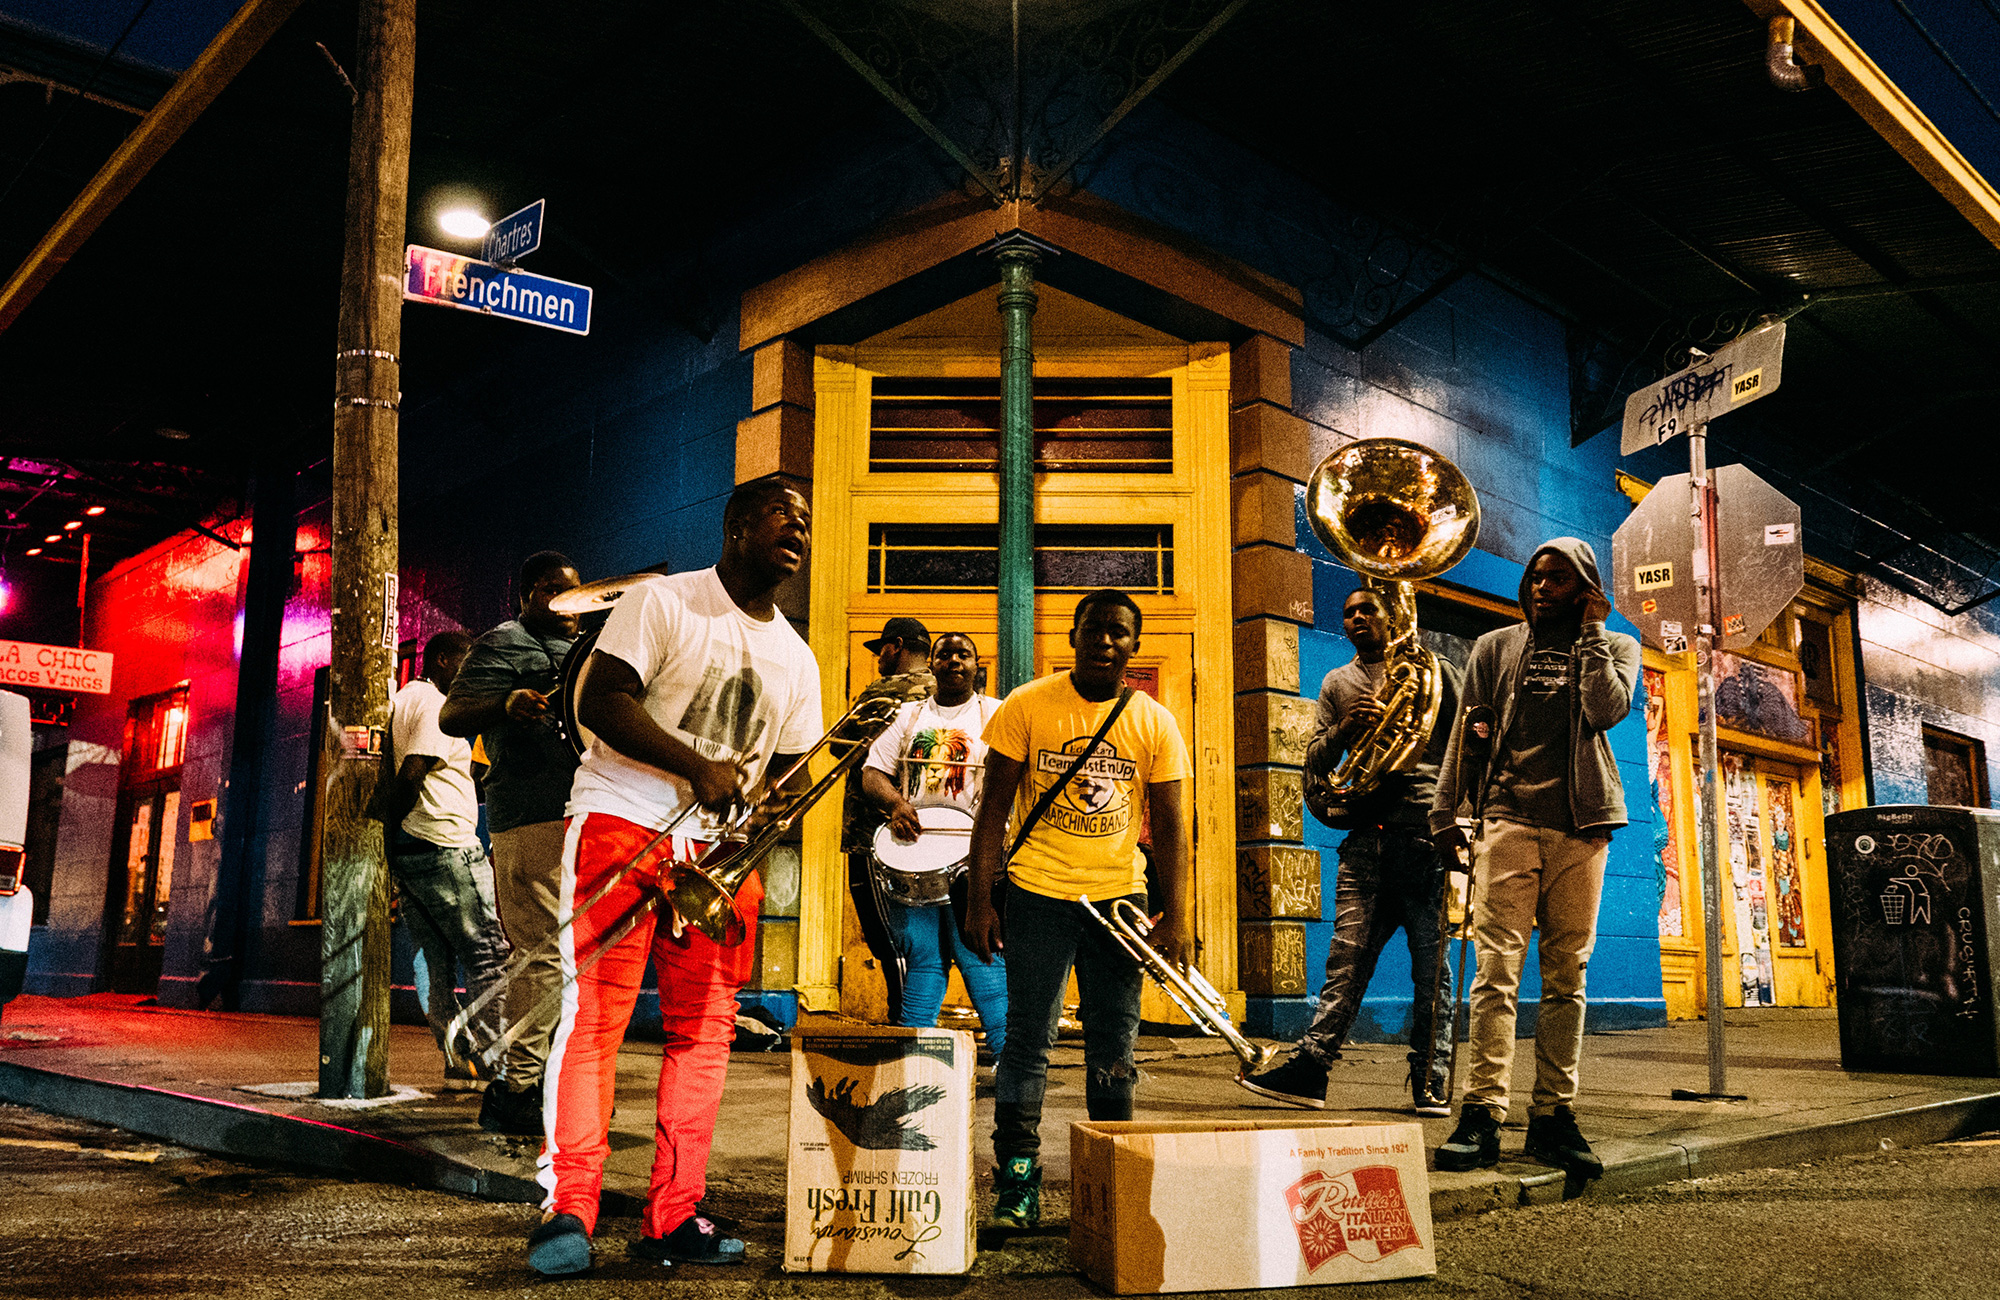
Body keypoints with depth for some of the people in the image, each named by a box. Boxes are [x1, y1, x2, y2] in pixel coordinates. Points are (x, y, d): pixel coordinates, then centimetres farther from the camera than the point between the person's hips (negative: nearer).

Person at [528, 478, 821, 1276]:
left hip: (720, 849, 6)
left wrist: (773, 806, -5)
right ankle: (566, 1211, -2)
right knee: (593, 1014, -9)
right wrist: (699, 768, -21)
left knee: (703, 1028, 4)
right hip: (623, 825, -5)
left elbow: (789, 769, 19)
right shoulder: (663, 603, -3)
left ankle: (673, 1218, 12)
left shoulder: (796, 659, 14)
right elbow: (599, 702, -13)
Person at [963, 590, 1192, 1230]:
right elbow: (994, 808, -2)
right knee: (1028, 1039, 0)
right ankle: (1017, 1183, 9)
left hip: (1119, 897, 2)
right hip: (1037, 892, -2)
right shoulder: (1027, 706, -3)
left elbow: (1169, 828, 4)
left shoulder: (1154, 722, 3)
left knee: (1114, 1046, 9)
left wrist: (1177, 916, -4)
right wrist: (980, 899, -8)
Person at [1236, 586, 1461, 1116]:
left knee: (1430, 963, -1)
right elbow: (1314, 764, 13)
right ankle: (1309, 1067, -4)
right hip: (1366, 837, 2)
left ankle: (1430, 1081, 6)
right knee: (1347, 958, -3)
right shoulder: (1337, 684, 19)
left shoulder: (1435, 672, 11)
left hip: (1427, 834, -2)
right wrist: (1345, 727, -7)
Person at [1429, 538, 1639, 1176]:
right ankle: (1482, 1113, -12)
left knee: (1566, 975, 2)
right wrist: (1445, 814, 5)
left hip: (1580, 827, 1)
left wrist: (1591, 631, 1)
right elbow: (1465, 734, 12)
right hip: (1508, 819, -1)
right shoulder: (1496, 647, 16)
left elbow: (1608, 709, -5)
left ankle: (1554, 1115, 8)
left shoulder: (1614, 646, 15)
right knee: (1496, 969, -10)